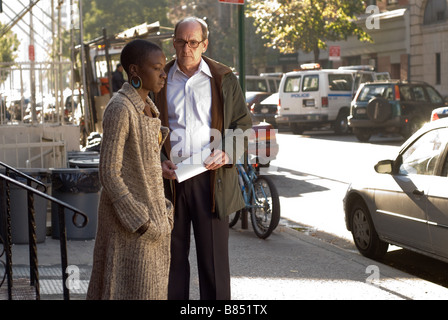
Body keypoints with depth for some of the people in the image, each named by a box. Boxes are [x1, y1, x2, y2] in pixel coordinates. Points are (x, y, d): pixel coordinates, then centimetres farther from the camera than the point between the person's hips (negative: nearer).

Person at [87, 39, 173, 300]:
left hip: (151, 211, 9)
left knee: (148, 288, 14)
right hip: (127, 216, -9)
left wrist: (162, 209, 14)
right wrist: (139, 221, -20)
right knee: (129, 290, -3)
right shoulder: (119, 109, -18)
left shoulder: (146, 107, 10)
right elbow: (109, 173, -20)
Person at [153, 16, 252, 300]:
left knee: (214, 253, 1)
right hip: (170, 178, 2)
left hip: (211, 178, -1)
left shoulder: (224, 79, 5)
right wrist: (159, 161, -4)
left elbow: (244, 124, 8)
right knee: (173, 254, 8)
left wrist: (227, 153, -9)